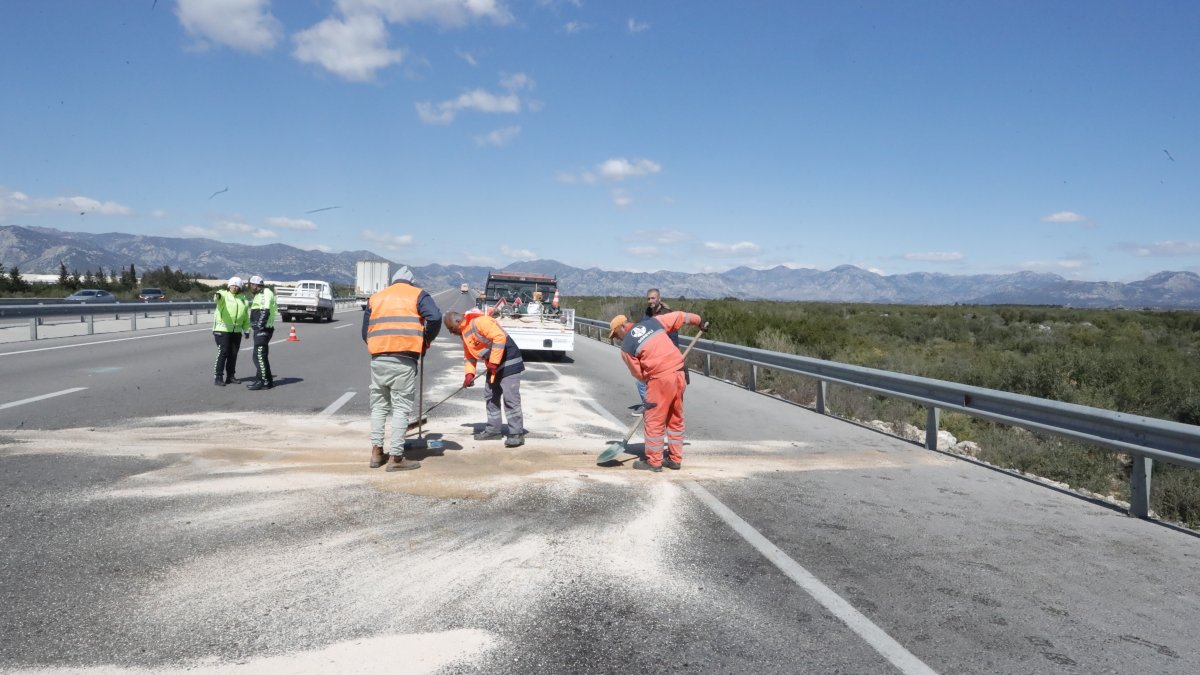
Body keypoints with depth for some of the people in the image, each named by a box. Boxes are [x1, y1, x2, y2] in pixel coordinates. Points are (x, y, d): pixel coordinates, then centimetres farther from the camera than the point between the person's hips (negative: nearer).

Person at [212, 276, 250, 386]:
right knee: (223, 353, -10)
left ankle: (230, 376, 18)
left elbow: (245, 316, 21)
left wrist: (246, 329, 17)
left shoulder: (242, 298, 15)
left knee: (233, 354, 9)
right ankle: (218, 377, -6)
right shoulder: (224, 294, -2)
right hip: (222, 329, -6)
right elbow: (220, 297, -29)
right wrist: (217, 296, -52)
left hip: (237, 330, 6)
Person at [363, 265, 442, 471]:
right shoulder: (417, 294, 7)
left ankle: (377, 452, 18)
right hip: (404, 361, -4)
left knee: (379, 405, 17)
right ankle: (396, 458, 3)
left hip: (378, 360, 4)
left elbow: (365, 332, 16)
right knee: (401, 408, 1)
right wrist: (426, 341, 4)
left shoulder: (376, 298, 19)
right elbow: (435, 317, -10)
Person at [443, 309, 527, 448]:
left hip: (509, 362, -10)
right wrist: (469, 373, 2)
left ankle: (516, 434, -9)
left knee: (510, 398, -11)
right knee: (490, 397, 15)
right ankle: (494, 429, 27)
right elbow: (469, 356, 18)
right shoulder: (465, 334, 13)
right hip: (493, 366, 10)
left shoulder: (479, 322, -20)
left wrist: (494, 361, -25)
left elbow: (500, 337, -28)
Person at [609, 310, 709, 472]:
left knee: (654, 421, 5)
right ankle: (675, 459, 24)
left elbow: (638, 374, 5)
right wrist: (699, 320, 32)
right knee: (676, 419, 15)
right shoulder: (653, 322, 10)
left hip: (660, 379, -6)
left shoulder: (626, 346, -1)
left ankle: (653, 462, 11)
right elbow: (679, 317, 17)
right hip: (679, 372, 6)